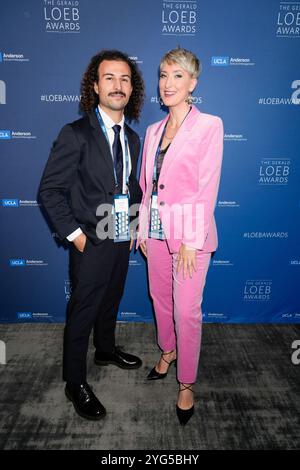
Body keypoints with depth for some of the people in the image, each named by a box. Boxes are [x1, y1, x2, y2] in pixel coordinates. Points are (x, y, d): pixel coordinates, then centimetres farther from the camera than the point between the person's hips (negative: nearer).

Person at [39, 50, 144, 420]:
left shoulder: (132, 138, 7)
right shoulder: (76, 134, -14)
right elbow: (49, 190, -13)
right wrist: (75, 234, -16)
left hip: (122, 241, 7)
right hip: (91, 244, -6)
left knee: (110, 302, 23)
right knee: (82, 313, 7)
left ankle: (106, 350, 48)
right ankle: (75, 383, 27)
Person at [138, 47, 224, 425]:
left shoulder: (209, 126, -8)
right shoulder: (153, 131, 10)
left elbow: (207, 187, -13)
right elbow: (147, 185, 12)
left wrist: (192, 240, -16)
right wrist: (143, 230, 10)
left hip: (190, 232, -6)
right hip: (157, 231, 6)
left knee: (187, 311, 3)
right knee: (161, 299, 19)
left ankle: (187, 383, 24)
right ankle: (168, 351, 45)